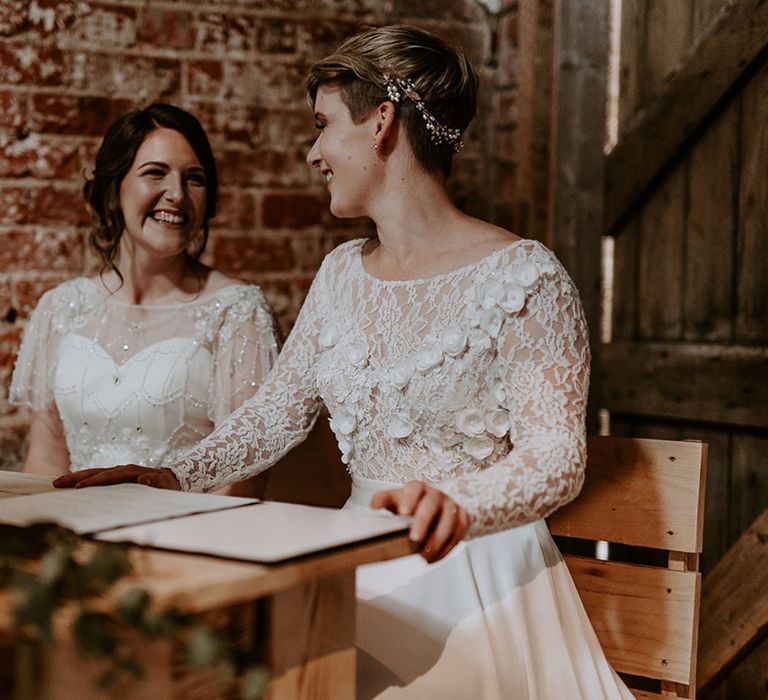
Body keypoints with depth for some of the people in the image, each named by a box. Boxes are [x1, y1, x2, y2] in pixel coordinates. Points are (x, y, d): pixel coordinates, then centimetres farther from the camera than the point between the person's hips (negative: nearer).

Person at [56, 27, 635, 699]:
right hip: (363, 573, 6)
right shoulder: (342, 273, 13)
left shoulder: (522, 277, -9)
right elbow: (278, 410, 17)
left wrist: (459, 506, -35)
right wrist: (176, 477, 2)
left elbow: (556, 456, -15)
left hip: (476, 582, -6)